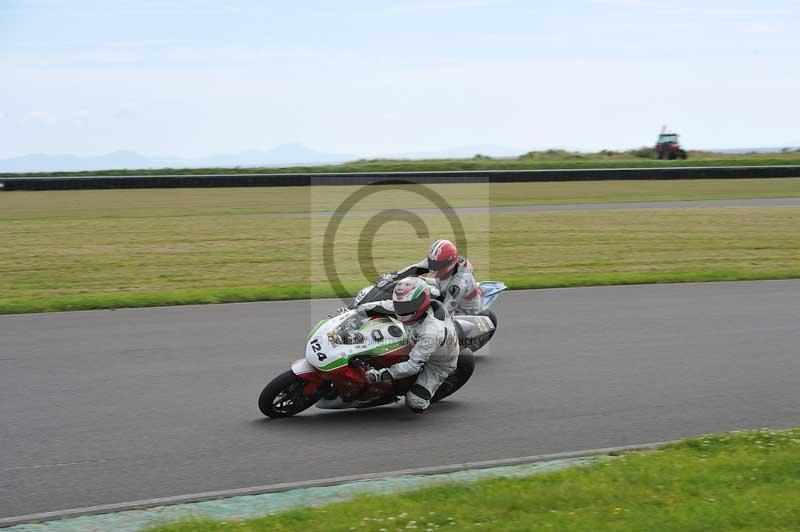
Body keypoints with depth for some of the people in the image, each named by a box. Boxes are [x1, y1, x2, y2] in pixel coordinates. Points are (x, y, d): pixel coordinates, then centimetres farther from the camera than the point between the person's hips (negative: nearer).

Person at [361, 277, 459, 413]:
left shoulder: (432, 331, -45)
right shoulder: (413, 308, -23)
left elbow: (414, 365, -43)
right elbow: (386, 305, -4)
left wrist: (381, 375, -45)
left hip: (437, 364, -7)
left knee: (415, 404, -20)